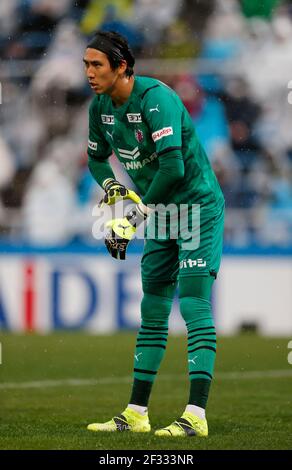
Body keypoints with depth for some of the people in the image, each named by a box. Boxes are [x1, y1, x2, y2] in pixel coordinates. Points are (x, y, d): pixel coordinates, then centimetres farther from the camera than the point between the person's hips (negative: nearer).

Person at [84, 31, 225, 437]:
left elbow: (172, 167, -32)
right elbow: (97, 158, 19)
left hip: (198, 205, -8)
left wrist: (135, 216, -25)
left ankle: (196, 416, -17)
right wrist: (111, 187, -3)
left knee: (194, 305, -13)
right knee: (152, 312, 9)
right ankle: (136, 414, 13)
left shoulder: (155, 98, -24)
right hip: (160, 213, 8)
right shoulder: (101, 107, 2)